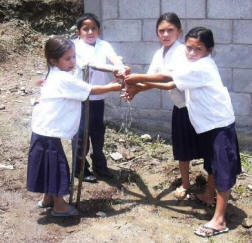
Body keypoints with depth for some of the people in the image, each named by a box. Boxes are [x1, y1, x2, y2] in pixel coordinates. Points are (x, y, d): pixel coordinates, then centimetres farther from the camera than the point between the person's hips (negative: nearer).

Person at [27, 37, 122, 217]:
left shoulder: (55, 75, 11)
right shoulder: (64, 80, -19)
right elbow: (92, 90, -14)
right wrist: (114, 87, -3)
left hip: (44, 130, 10)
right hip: (49, 133, -10)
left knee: (51, 166, 20)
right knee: (57, 167, 1)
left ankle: (47, 198, 34)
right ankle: (60, 206, 12)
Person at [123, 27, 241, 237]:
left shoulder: (202, 67, -23)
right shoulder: (194, 66, 7)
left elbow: (166, 77, -22)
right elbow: (170, 85, 3)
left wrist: (137, 78, -13)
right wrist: (141, 86, -5)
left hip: (220, 124, -10)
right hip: (208, 123, 10)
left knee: (223, 169, -5)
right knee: (212, 164, 25)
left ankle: (219, 220, -1)